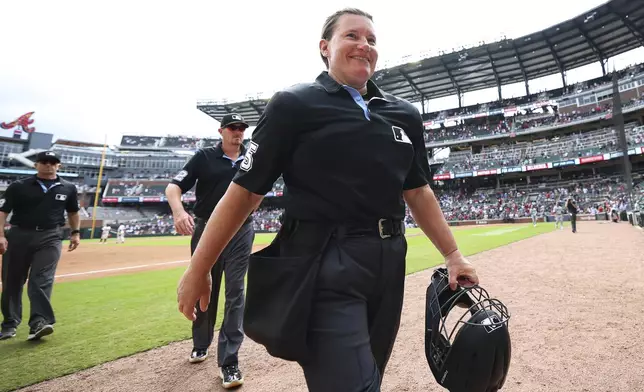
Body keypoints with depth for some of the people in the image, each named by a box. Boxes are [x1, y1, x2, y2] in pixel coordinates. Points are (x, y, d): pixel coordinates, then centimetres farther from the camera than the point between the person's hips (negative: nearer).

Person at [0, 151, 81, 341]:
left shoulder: (68, 188, 7)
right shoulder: (18, 186, 1)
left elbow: (73, 212, 19)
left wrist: (76, 232, 12)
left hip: (50, 237, -1)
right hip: (19, 236, 1)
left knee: (42, 280, -12)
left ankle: (38, 323, -18)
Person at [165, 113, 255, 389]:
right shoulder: (204, 157, -4)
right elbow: (173, 186, -12)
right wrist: (178, 211, -30)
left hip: (241, 232, 1)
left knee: (235, 292, -1)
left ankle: (229, 361, 7)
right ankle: (200, 344, 38)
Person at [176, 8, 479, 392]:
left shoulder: (405, 114, 11)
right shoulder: (294, 104, -3)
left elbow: (418, 192, 15)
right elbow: (244, 192, -5)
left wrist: (452, 254, 12)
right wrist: (197, 270, -3)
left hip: (388, 264, 6)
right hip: (324, 267, -5)